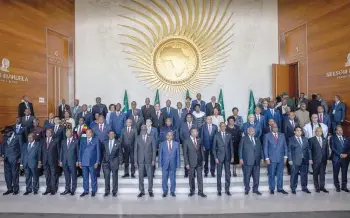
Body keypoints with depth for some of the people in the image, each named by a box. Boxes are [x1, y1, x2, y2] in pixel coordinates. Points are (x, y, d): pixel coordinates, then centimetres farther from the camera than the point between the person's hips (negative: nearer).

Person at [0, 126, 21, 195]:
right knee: (7, 174, 8)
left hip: (14, 159, -5)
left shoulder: (18, 137, -2)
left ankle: (16, 189, 12)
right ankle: (9, 189, 20)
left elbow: (21, 147, -2)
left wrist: (20, 158, -5)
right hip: (6, 159, 5)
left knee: (15, 174, 2)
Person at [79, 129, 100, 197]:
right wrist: (79, 161, 4)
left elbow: (98, 151, -1)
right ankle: (86, 191, 20)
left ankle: (93, 191, 16)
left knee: (93, 177, 3)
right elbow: (80, 151, 11)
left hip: (92, 162, -3)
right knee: (85, 177, 9)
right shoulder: (82, 141, 11)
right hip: (84, 162, 3)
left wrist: (97, 162, -6)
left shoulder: (96, 140, 1)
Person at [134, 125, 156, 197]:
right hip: (140, 160, 1)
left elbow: (154, 149, 2)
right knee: (140, 176, 5)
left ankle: (150, 190, 17)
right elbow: (135, 150, 5)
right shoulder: (137, 138, 5)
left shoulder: (151, 138, 3)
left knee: (150, 176, 2)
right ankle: (142, 191, 17)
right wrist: (135, 161, -1)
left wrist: (153, 160, -4)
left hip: (149, 160, -1)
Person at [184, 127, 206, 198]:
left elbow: (202, 150, 11)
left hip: (199, 162, 3)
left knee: (200, 177, 4)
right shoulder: (186, 141, -7)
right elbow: (185, 153, -6)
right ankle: (192, 191, 25)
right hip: (191, 162, -2)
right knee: (191, 178, 10)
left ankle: (200, 192, 14)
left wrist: (202, 159, 5)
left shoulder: (199, 140, 4)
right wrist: (186, 163, -9)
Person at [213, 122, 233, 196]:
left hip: (227, 157, 2)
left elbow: (231, 146, 8)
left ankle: (227, 189, 18)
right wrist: (215, 157, -7)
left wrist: (232, 156, 3)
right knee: (219, 174, 4)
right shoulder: (216, 135, -2)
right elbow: (214, 147, -1)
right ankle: (219, 190, 14)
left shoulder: (229, 135, 5)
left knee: (227, 173, 6)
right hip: (219, 157, -2)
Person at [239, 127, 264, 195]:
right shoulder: (243, 139, 1)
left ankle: (255, 189, 20)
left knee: (256, 176, 6)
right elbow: (240, 149, -2)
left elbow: (260, 149, 14)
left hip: (256, 161, 4)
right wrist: (241, 158, -8)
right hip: (247, 161, -4)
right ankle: (247, 189, 18)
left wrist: (262, 157, 7)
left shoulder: (257, 139, 15)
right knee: (247, 176, 3)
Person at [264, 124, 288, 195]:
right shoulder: (267, 136, -1)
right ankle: (272, 189, 15)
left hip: (281, 158, 3)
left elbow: (285, 146, 11)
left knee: (280, 174, 8)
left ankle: (280, 188, 19)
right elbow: (265, 148, -3)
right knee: (271, 175, 4)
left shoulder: (282, 135, 10)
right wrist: (267, 158, -8)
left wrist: (285, 156, 3)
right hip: (271, 159, -3)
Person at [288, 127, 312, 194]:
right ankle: (293, 188, 11)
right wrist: (290, 160, -8)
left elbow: (308, 149, 13)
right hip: (295, 160, -4)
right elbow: (289, 150, -2)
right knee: (294, 175, 1)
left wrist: (310, 158, 5)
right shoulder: (291, 139, 1)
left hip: (305, 160, 4)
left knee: (304, 174, 8)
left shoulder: (305, 139, 14)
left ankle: (304, 188, 21)